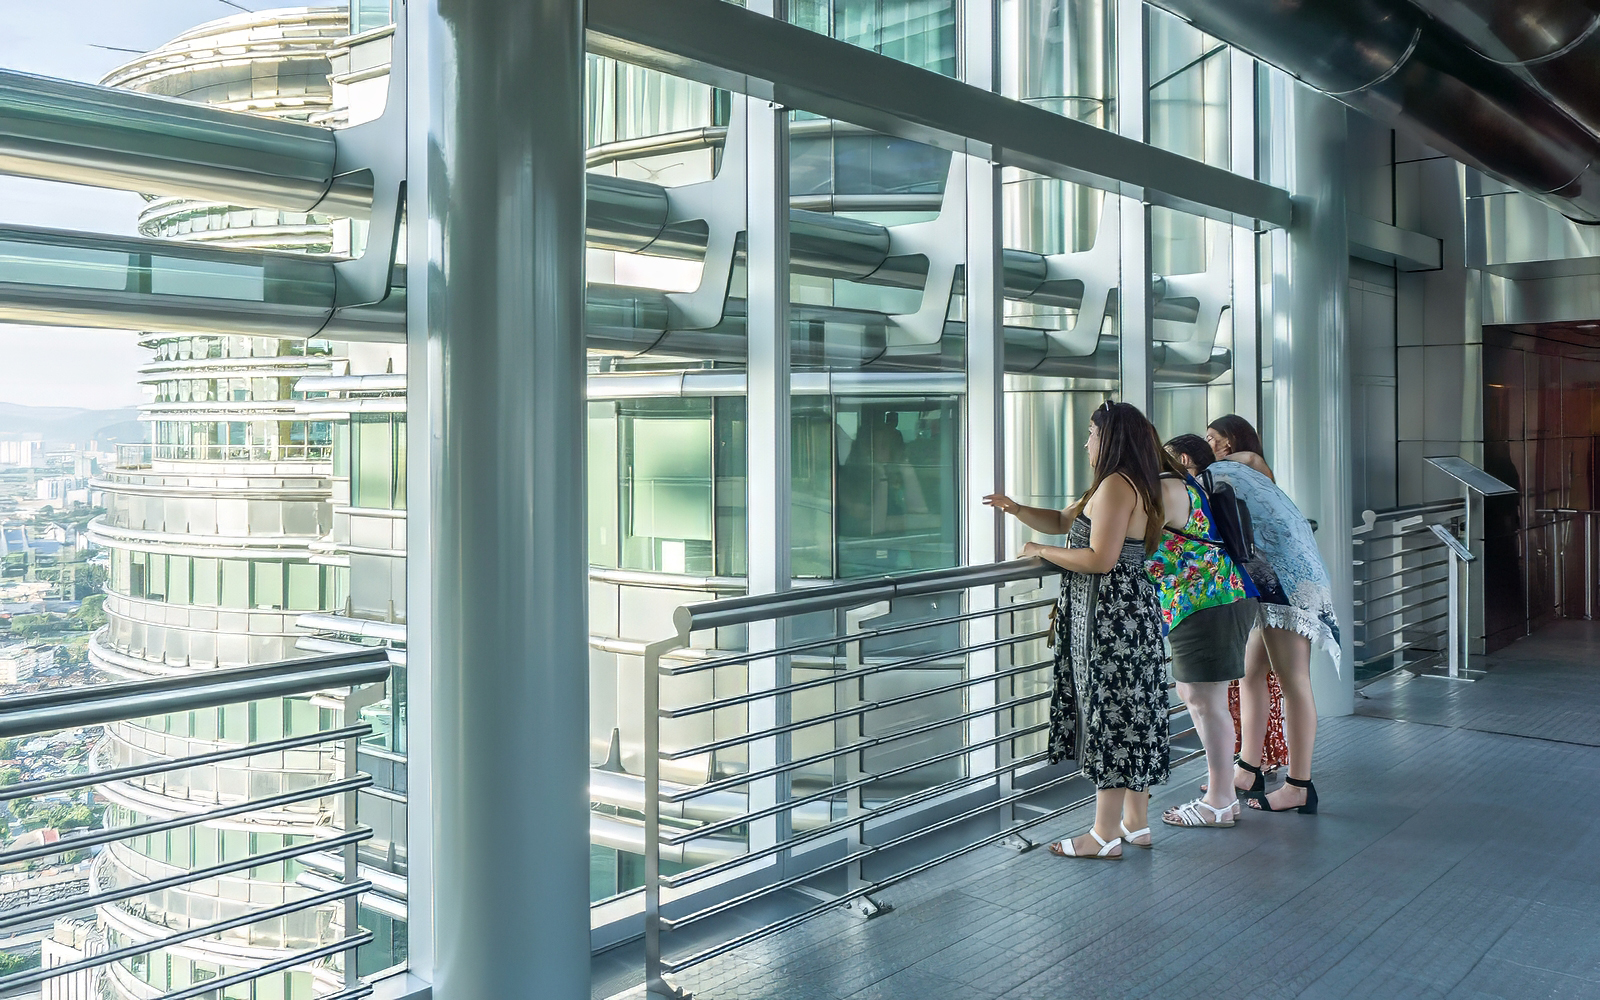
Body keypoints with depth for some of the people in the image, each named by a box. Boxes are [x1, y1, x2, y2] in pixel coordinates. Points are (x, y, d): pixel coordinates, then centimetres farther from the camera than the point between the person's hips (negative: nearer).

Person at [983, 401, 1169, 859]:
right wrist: (1015, 508, 7)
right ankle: (1137, 821, 22)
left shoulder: (1116, 485, -16)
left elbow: (1100, 559, -23)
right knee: (1131, 713, 14)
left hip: (1111, 615, -11)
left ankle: (1105, 835, 0)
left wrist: (1041, 551, -11)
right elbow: (1061, 521, 21)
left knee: (1111, 716, -6)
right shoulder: (1129, 485, 18)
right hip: (1130, 612, 11)